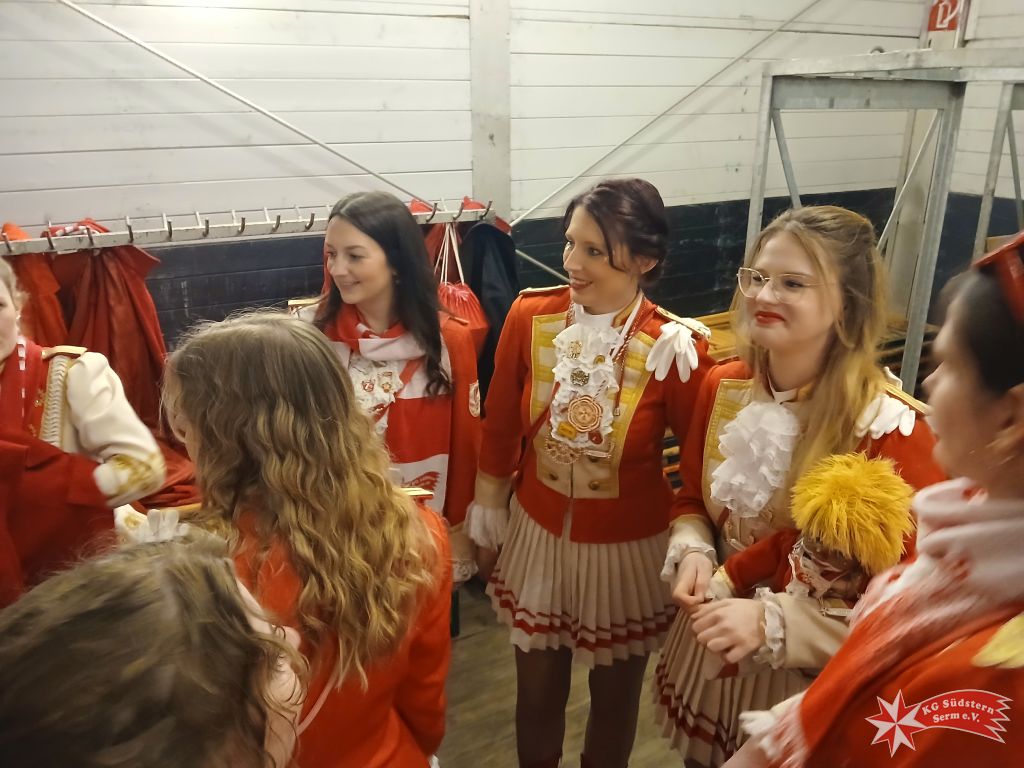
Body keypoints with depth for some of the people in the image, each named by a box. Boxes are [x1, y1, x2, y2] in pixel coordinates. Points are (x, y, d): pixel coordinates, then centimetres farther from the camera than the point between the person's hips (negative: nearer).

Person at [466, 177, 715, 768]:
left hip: (629, 548, -1)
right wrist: (487, 520, 7)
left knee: (615, 701, 22)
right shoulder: (530, 317, -13)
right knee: (537, 694, 21)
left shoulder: (677, 348, -20)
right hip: (538, 534, 2)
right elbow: (500, 431, -1)